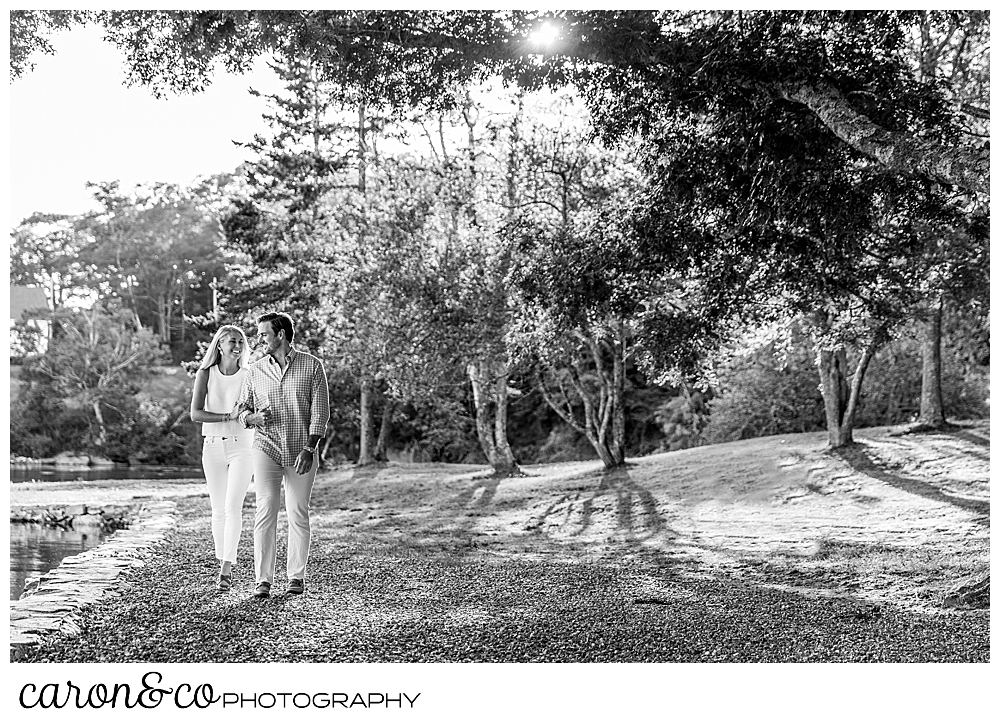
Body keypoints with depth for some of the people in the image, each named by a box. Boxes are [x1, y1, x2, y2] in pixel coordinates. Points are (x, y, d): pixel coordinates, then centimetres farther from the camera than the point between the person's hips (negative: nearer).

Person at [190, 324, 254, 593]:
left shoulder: (249, 376, -1)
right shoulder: (206, 374, -2)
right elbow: (195, 413, -10)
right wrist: (229, 416, -21)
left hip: (242, 446, -1)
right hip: (213, 446, 2)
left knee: (233, 506, -13)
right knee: (218, 510, 8)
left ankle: (227, 568, -14)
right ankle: (222, 564, 20)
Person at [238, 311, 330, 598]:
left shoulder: (312, 366, 0)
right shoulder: (255, 370, 7)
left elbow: (320, 411, -3)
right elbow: (242, 411, 14)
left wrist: (309, 449, -12)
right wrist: (253, 417, -10)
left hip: (302, 452, -1)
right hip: (266, 447, 1)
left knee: (298, 514, 5)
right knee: (265, 510, -9)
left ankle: (296, 576, 17)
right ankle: (263, 579, -6)